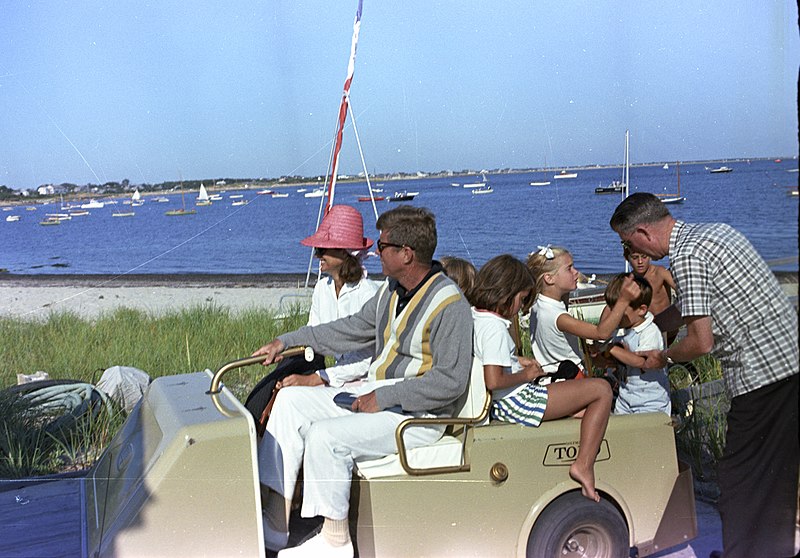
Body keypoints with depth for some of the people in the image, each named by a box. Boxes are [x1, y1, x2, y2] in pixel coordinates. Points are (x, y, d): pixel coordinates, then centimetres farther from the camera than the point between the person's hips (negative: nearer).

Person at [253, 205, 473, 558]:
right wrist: (287, 341, 16)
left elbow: (450, 381, -24)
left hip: (416, 416, -10)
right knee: (291, 400, 1)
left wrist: (384, 398, -22)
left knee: (326, 436, -26)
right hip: (373, 396, 10)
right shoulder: (391, 290, 9)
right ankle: (275, 526, 1)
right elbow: (353, 329, 19)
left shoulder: (449, 306, -19)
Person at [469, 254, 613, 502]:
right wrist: (526, 374, -13)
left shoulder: (473, 316, 7)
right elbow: (493, 381, -29)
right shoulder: (495, 328, -21)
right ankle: (583, 465, -10)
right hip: (517, 403, -10)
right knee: (601, 389, -5)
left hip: (500, 405, 10)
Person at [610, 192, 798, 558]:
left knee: (739, 478, 1)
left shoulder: (687, 256, -17)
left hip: (760, 373, -10)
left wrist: (663, 357, 1)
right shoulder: (715, 230, 13)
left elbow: (701, 341, -19)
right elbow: (692, 308, 25)